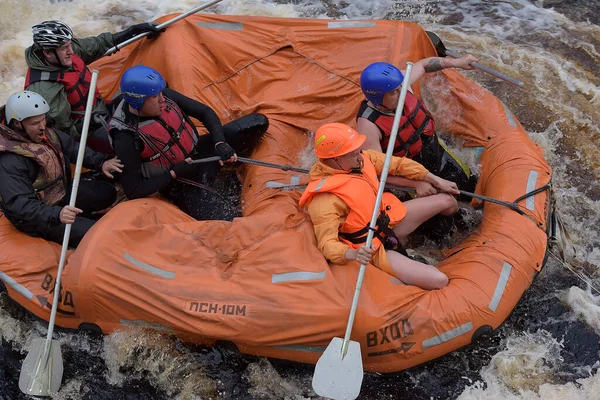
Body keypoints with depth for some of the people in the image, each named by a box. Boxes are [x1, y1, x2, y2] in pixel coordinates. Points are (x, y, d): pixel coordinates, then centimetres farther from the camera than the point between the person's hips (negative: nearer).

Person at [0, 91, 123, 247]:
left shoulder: (45, 133, -7)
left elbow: (73, 148, 6)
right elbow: (20, 204, -36)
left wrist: (101, 162, -9)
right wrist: (56, 214, -49)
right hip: (37, 216, -9)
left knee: (107, 192, 10)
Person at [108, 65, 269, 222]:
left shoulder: (165, 95, -13)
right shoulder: (126, 138, -26)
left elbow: (205, 112, -2)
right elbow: (133, 191, -21)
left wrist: (220, 143, -18)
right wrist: (175, 173, -23)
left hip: (199, 150, 6)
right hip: (177, 181, -6)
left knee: (259, 121, -6)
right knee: (228, 221, -27)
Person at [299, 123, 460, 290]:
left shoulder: (361, 158, -8)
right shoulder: (324, 200, -31)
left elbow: (398, 164, 6)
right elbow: (327, 243, -34)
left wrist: (436, 181, 10)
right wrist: (352, 254, -54)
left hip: (389, 218, 8)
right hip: (373, 249, -8)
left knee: (447, 201, 16)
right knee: (439, 281, -21)